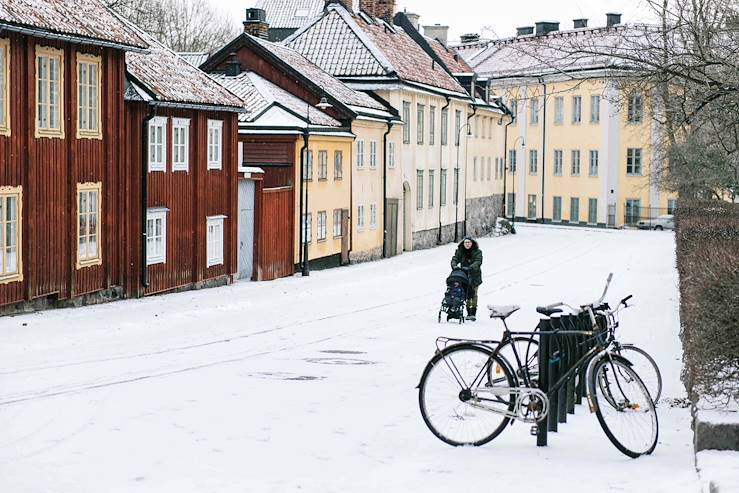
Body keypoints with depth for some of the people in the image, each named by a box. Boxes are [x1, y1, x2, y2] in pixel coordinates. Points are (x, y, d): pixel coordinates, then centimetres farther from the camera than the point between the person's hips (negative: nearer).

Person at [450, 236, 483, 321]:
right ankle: (469, 313, 6)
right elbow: (454, 259, -2)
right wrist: (454, 265, -25)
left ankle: (473, 313, -12)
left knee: (473, 293, -11)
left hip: (474, 275, -3)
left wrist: (469, 268, -32)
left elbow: (478, 262, -15)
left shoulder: (477, 252, -1)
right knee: (466, 294, 0)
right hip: (463, 275, 3)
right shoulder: (459, 251, 9)